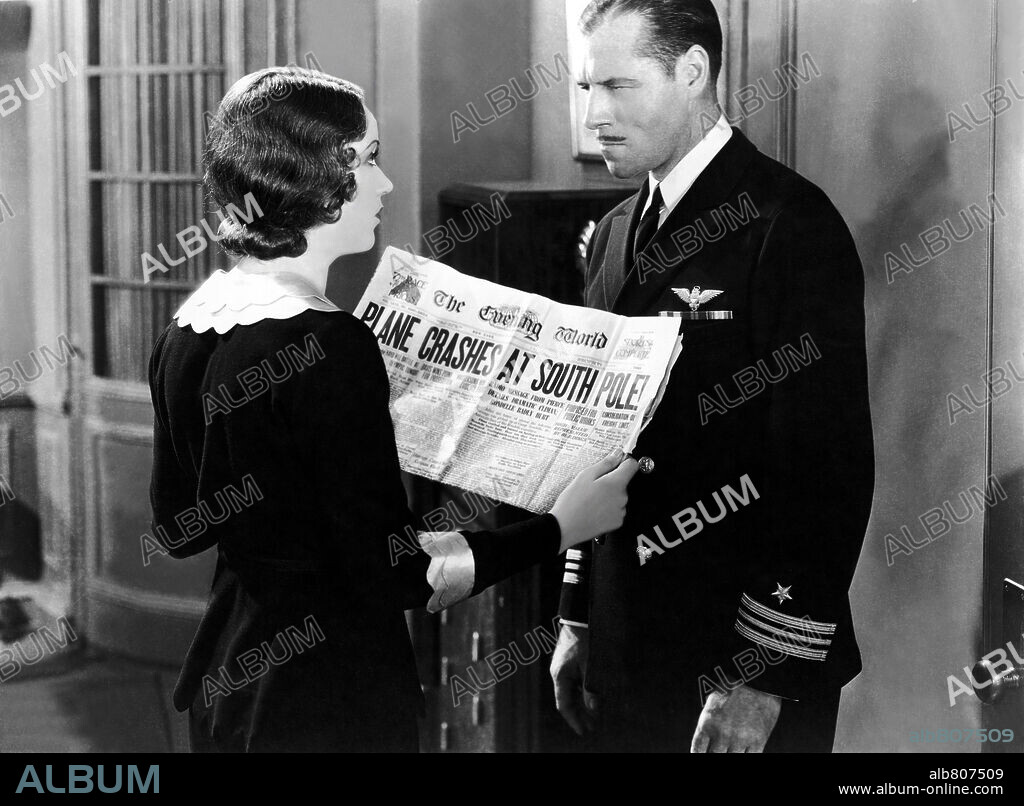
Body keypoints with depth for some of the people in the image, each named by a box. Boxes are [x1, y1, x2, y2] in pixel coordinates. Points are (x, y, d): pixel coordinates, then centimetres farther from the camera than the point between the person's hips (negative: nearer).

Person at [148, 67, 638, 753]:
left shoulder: (190, 326, 2)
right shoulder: (326, 343, -23)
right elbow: (383, 573, -21)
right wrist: (560, 529, -12)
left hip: (226, 677, 9)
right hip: (330, 702, -8)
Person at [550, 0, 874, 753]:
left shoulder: (789, 223, -13)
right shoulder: (616, 234, 11)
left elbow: (828, 464, -17)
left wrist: (767, 674, -18)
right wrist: (577, 620, 13)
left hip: (751, 668, -7)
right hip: (623, 654, 7)